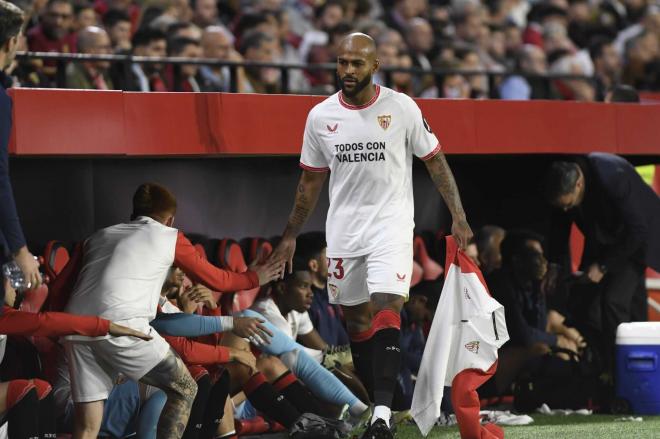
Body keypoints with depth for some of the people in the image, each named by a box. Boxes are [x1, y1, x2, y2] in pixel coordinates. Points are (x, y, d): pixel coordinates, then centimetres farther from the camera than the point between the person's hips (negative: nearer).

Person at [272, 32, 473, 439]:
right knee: (357, 319, 8)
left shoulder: (402, 108, -6)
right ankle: (380, 403, 21)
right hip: (343, 230, 4)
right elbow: (311, 181, 14)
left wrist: (458, 216, -5)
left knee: (386, 309, -18)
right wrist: (291, 236, 15)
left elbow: (435, 161, 2)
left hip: (391, 223, -4)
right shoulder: (321, 117, 3)